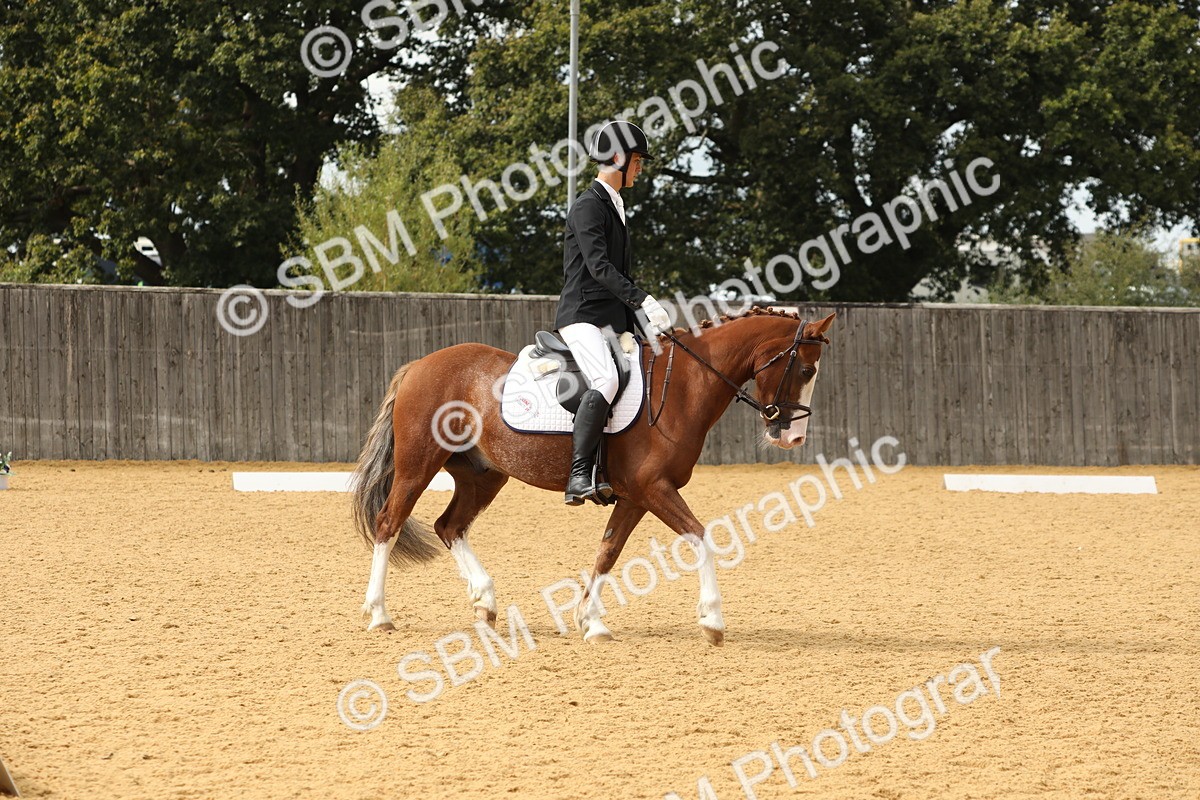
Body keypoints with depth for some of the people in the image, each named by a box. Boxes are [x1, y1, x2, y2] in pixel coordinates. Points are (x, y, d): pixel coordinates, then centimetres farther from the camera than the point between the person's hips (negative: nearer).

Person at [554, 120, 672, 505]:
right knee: (606, 380, -31)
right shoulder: (589, 206, -9)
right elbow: (599, 266, -21)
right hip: (582, 316, -10)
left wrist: (643, 321, 16)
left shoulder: (614, 207, 21)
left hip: (614, 321, 10)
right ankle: (579, 476, -34)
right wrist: (644, 301, -29)